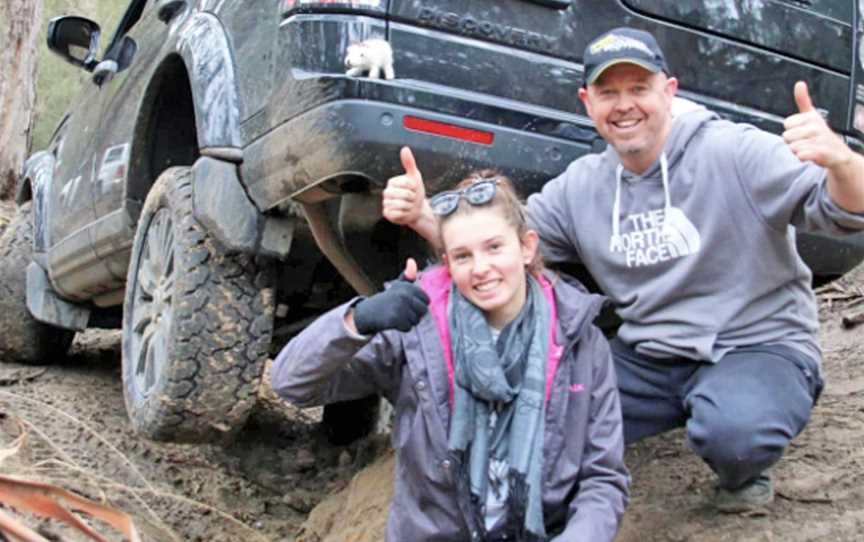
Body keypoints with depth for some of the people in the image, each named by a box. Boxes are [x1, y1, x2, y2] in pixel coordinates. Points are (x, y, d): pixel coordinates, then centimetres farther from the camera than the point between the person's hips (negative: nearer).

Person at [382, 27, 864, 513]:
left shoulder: (734, 152, -13)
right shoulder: (580, 187, 3)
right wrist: (423, 216, -11)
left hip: (760, 347, -3)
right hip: (649, 360, 4)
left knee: (731, 431, -35)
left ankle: (743, 470, 2)